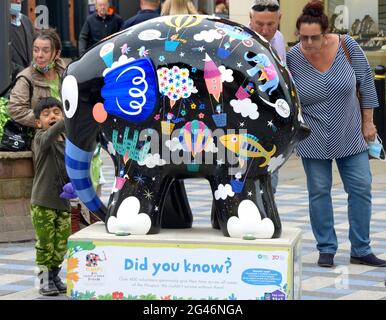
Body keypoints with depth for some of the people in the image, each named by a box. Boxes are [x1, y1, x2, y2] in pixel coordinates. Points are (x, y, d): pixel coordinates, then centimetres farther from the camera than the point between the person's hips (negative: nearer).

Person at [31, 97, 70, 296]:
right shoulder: (40, 138, -8)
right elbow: (48, 137, -33)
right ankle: (44, 279, 12)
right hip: (42, 203, -5)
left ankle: (54, 276, 24)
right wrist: (66, 121, -50)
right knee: (45, 243, -1)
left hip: (63, 202, 5)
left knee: (62, 244, 8)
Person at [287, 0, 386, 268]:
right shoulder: (292, 58, -14)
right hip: (314, 140, -1)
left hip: (350, 136, 1)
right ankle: (327, 249, 16)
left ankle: (361, 251, 12)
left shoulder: (347, 46, -12)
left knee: (361, 188, 2)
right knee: (319, 191, 4)